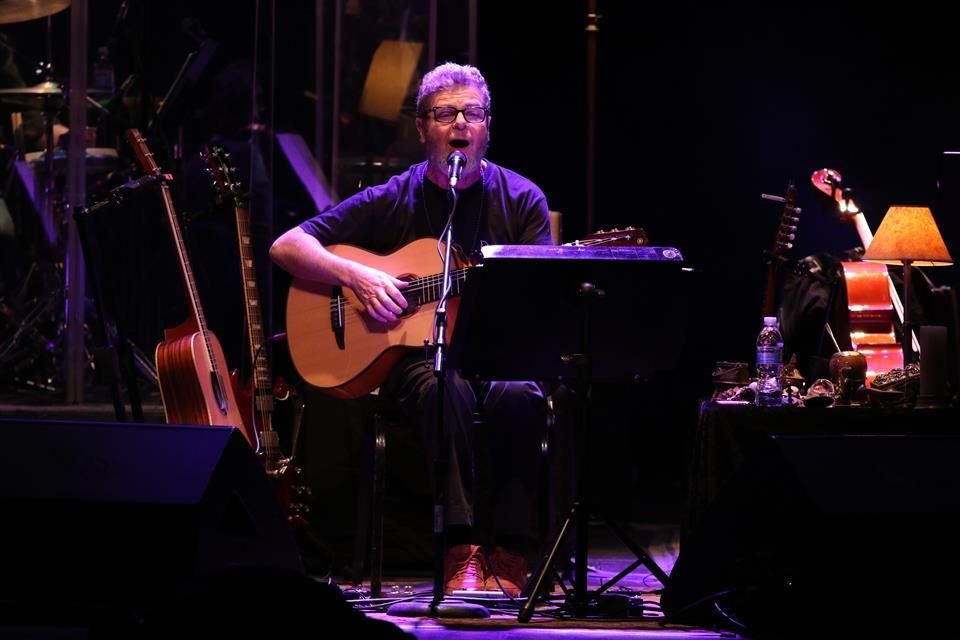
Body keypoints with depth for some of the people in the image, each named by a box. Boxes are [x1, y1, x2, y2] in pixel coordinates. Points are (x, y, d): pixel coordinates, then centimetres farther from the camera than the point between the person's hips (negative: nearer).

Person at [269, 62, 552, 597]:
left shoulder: (521, 199, 8)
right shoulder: (392, 201, 6)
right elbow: (287, 247, 4)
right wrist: (357, 276, -11)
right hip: (416, 355, -1)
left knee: (519, 394, -34)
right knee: (446, 390, -36)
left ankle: (509, 558, -30)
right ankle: (464, 553, -37)